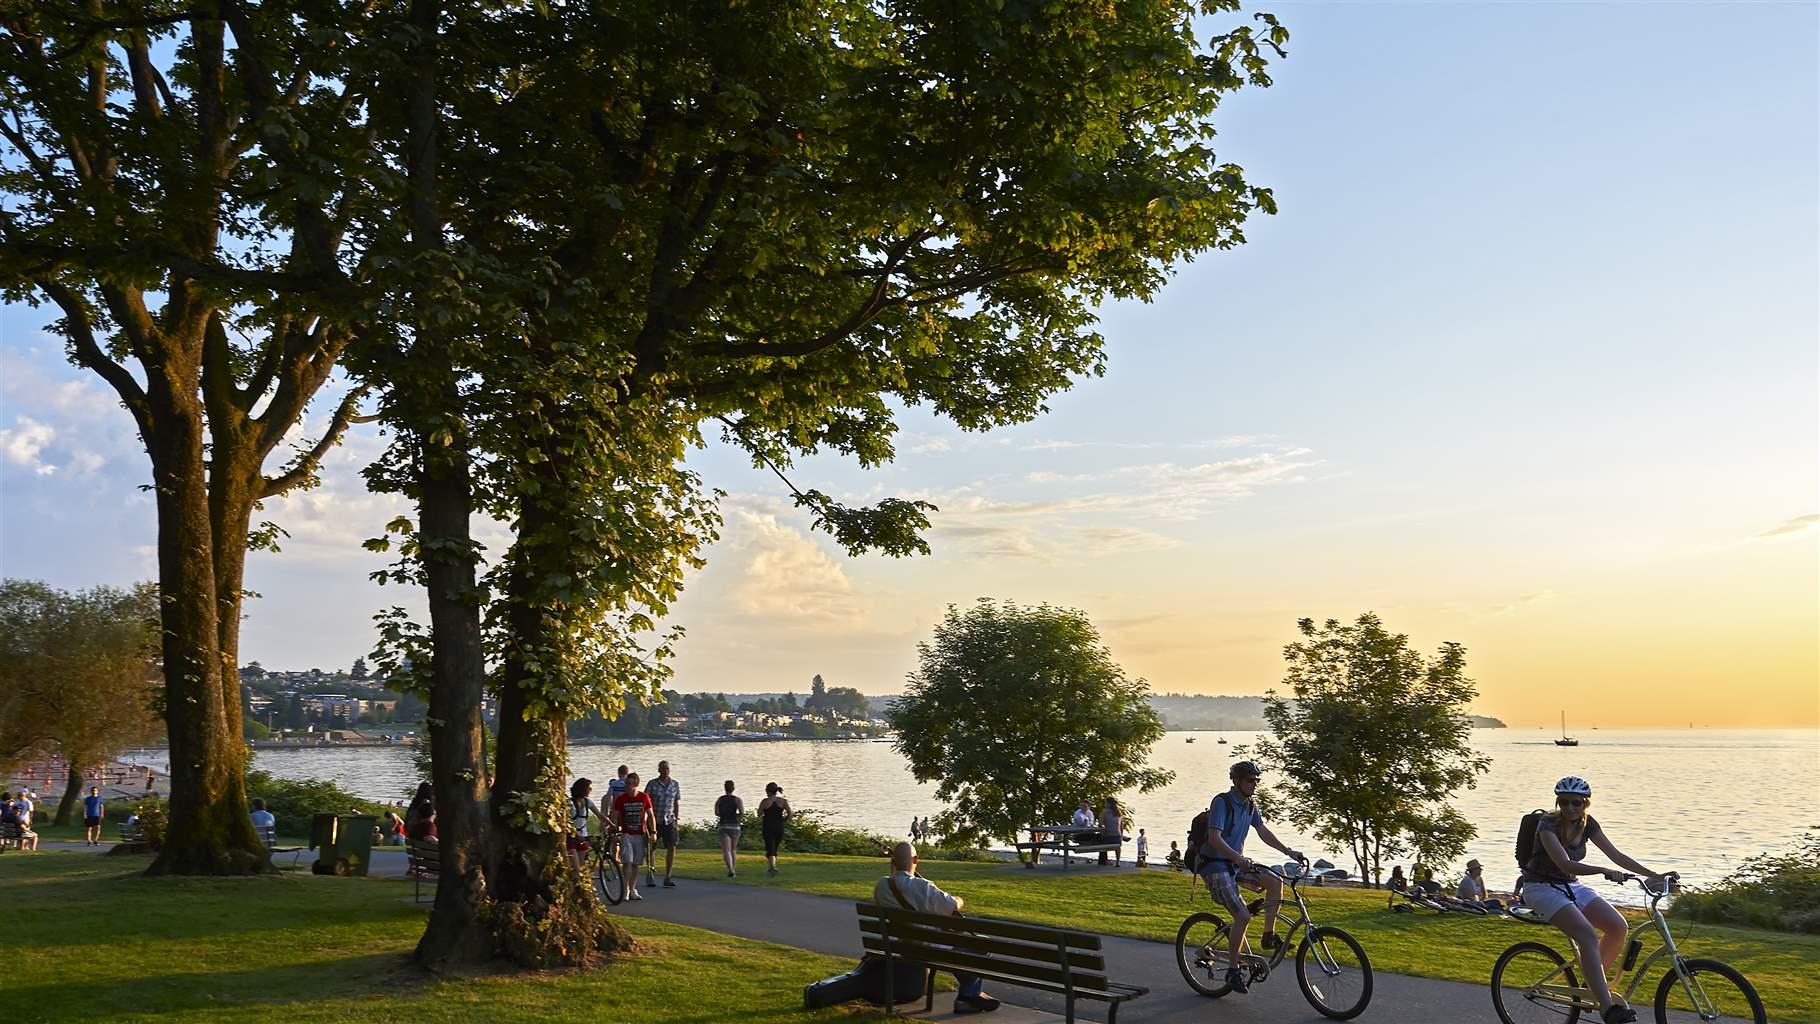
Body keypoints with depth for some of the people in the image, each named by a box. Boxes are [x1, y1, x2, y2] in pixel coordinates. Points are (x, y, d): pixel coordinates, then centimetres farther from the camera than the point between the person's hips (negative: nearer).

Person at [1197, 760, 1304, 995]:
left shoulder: (1250, 804, 7)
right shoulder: (1221, 802, -18)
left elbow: (1263, 832, 12)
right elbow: (1214, 838, -28)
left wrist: (1288, 851, 0)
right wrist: (1238, 858, -40)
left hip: (1236, 864, 8)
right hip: (1215, 865, -8)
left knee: (1275, 882, -13)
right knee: (1243, 916, -18)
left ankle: (1269, 936, 2)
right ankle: (1233, 970, -5)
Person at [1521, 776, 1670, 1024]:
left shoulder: (1587, 824, 0)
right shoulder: (1548, 825, -21)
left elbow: (1616, 855, 1)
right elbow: (1565, 864, -34)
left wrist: (1653, 875, -6)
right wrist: (1604, 871, -46)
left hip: (1569, 886, 7)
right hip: (1541, 887, -7)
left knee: (1619, 927, -11)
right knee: (1588, 935, -27)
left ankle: (1597, 984, 9)